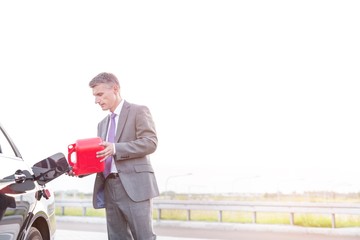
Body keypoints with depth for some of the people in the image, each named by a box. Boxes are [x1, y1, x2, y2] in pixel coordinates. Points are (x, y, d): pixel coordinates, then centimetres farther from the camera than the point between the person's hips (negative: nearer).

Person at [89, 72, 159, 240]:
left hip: (134, 187, -7)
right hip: (110, 189, 7)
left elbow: (150, 142, -10)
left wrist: (116, 148, -19)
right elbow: (101, 156, 21)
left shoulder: (139, 111, 2)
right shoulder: (102, 124, 24)